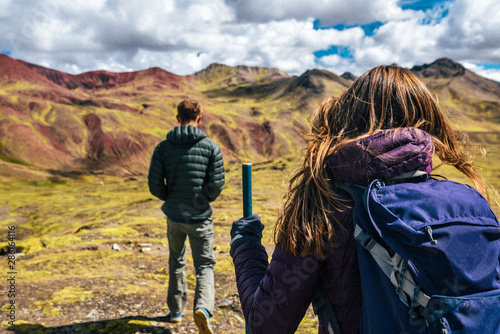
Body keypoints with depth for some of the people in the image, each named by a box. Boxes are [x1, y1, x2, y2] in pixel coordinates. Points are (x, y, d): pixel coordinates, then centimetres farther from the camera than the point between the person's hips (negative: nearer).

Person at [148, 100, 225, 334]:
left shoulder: (163, 147, -4)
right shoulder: (210, 147, -8)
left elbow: (155, 184, -5)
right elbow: (217, 185, -11)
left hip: (174, 216, 3)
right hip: (200, 217, -2)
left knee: (176, 262, 23)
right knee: (204, 266, 9)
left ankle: (176, 310, 34)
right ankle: (203, 308, -15)